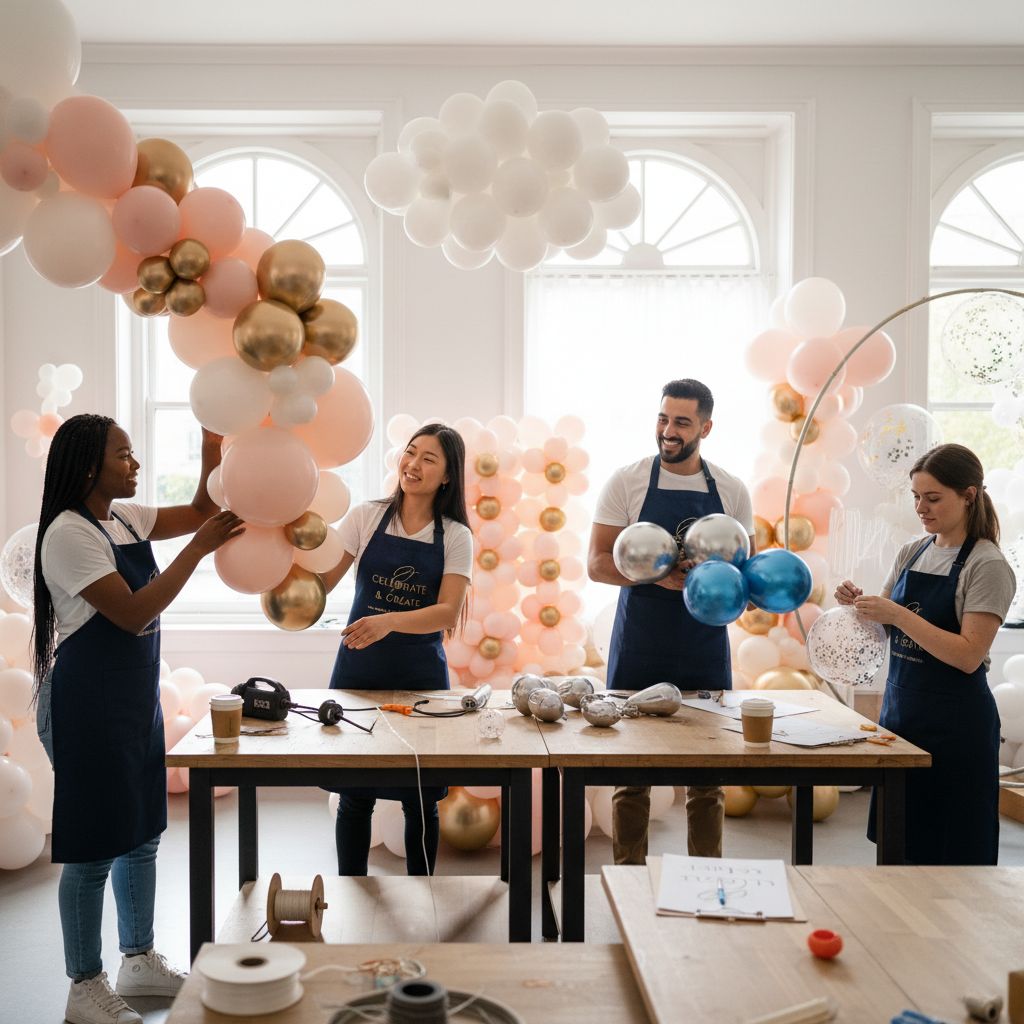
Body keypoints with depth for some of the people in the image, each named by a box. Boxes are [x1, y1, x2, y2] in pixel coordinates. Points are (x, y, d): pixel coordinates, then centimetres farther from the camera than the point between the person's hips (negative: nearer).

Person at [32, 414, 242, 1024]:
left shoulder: (124, 517, 7)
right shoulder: (70, 532, -17)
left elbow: (198, 513, 11)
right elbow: (133, 613, -23)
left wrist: (213, 444, -2)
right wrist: (200, 548, -24)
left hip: (138, 696, 9)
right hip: (88, 704, -9)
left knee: (141, 833, 17)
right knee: (94, 848, 1)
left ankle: (140, 961, 32)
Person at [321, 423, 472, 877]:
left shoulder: (455, 536, -1)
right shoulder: (365, 517, 1)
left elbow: (447, 613, -12)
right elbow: (319, 583, -2)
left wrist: (390, 621, -28)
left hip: (420, 674, 0)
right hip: (358, 670, 0)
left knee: (421, 800, 9)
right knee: (354, 796, 9)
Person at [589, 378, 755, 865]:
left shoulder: (731, 490, 5)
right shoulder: (627, 481, -1)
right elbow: (597, 563, -4)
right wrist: (658, 574, -19)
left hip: (704, 649, 2)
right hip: (638, 647, -2)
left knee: (707, 779, 7)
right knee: (631, 778, 4)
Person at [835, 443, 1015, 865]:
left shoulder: (987, 566, -12)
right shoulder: (912, 552, 7)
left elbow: (969, 656, -19)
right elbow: (887, 628, 14)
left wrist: (900, 616, -25)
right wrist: (861, 605, -7)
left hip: (955, 721, -6)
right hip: (900, 708, 6)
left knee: (951, 847, 4)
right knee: (899, 842, 14)